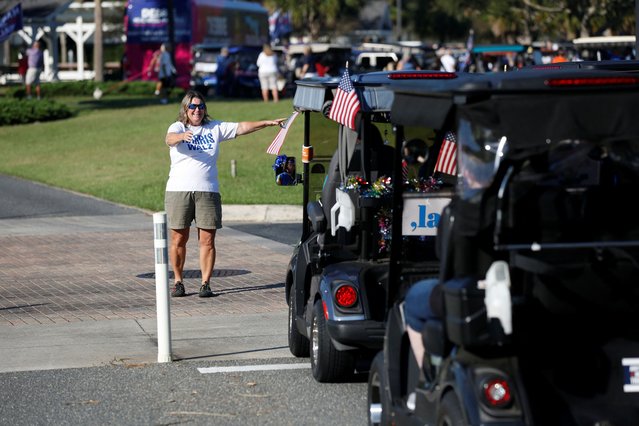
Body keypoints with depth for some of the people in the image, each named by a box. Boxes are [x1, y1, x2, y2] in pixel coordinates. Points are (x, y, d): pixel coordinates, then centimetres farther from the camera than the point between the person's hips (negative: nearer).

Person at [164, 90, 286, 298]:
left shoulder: (215, 128, 14)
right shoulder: (178, 127, 4)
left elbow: (241, 128, 13)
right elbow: (169, 139, -17)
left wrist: (267, 123, 5)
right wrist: (182, 136, -39)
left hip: (208, 191, 2)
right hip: (179, 190, -2)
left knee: (207, 240, -3)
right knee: (178, 239, 0)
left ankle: (205, 283, 2)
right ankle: (178, 282, 14)